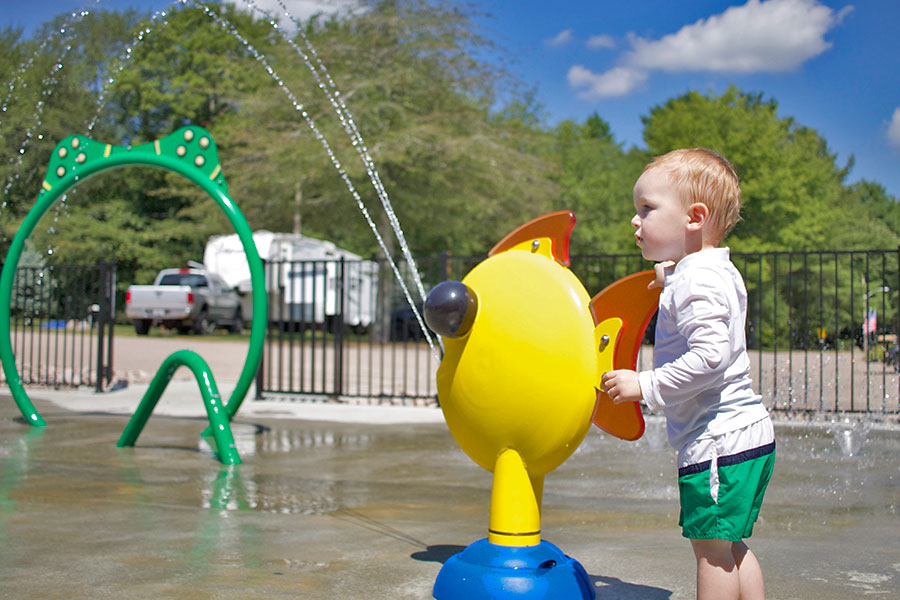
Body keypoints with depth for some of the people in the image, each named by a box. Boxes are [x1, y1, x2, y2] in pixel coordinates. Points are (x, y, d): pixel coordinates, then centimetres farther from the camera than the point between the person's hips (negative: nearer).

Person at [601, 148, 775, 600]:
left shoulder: (696, 282, -18)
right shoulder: (716, 271, 14)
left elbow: (710, 356, -29)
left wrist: (646, 386, -22)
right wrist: (673, 277, 28)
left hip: (718, 441, -10)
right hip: (747, 435, 10)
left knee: (712, 549, -1)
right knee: (731, 549, 19)